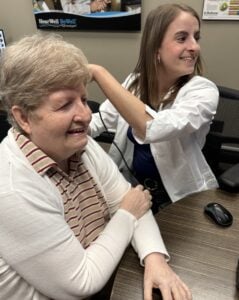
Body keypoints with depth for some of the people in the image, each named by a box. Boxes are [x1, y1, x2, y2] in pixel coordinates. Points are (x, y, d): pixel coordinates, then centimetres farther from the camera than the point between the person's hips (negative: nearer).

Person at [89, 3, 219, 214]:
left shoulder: (203, 91, -19)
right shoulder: (135, 82, -4)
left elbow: (152, 128, -36)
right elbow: (97, 122, -2)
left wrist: (99, 72, -32)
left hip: (183, 199, -3)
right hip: (133, 187, 4)